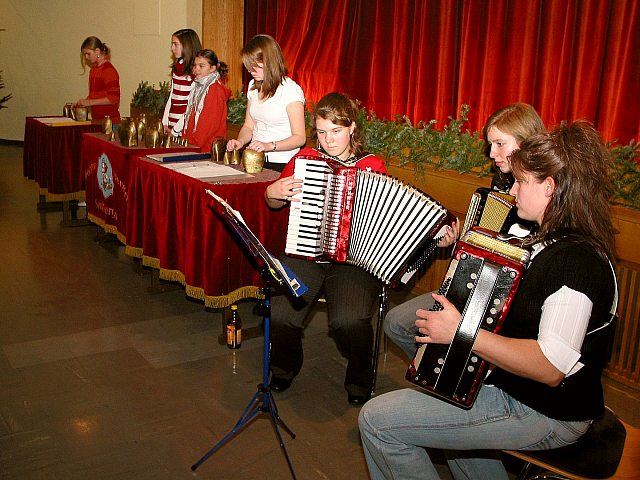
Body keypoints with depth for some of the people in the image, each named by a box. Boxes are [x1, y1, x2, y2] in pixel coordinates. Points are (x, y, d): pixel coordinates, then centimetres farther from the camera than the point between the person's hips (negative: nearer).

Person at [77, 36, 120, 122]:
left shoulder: (108, 70, -11)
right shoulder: (93, 70, 14)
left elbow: (113, 98, -17)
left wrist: (90, 102, -16)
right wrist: (84, 101, 5)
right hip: (96, 119, 7)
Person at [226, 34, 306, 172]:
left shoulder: (291, 90, -10)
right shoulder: (253, 86, 14)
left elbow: (299, 138, -13)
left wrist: (269, 146, -27)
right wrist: (240, 141, -4)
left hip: (282, 164, -6)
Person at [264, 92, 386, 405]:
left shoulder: (373, 166, 5)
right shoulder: (305, 158, 9)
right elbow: (274, 203, 22)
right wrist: (273, 193, -2)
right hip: (306, 252, 2)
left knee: (350, 320, -29)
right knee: (280, 314, -23)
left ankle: (359, 381, 6)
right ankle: (285, 367, 13)